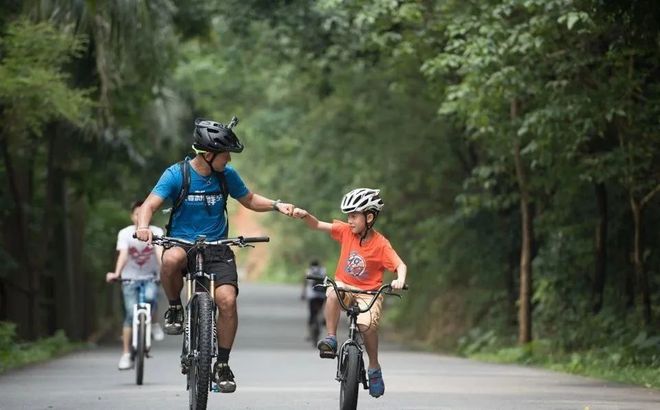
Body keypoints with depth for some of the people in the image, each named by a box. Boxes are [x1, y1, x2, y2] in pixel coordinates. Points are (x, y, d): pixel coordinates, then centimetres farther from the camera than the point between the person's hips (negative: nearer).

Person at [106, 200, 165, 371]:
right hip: (130, 278, 0)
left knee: (150, 297, -32)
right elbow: (123, 255, -19)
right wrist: (116, 274, -36)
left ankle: (154, 323, -1)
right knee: (131, 313, -12)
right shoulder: (125, 233, -7)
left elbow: (160, 253, -21)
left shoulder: (156, 232, -7)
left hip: (150, 278, 0)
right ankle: (126, 354, -8)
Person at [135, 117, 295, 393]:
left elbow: (249, 200, 17)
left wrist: (276, 205, -1)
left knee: (227, 300, -21)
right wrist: (143, 226, -39)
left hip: (217, 248, 2)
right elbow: (150, 204, -17)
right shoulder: (176, 174, -9)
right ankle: (175, 309, -10)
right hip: (181, 243, -2)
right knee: (171, 260, -40)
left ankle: (222, 365, -4)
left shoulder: (226, 175, 2)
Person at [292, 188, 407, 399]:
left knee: (367, 324, -26)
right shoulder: (345, 231, -5)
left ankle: (374, 368, -3)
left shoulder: (380, 243, -14)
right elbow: (318, 225, -7)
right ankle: (331, 338, -23)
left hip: (369, 292, -2)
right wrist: (305, 215, -27)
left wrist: (399, 280, -41)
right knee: (333, 294, -34)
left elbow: (400, 265, -20)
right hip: (344, 285, 2)